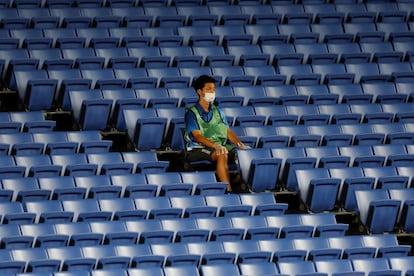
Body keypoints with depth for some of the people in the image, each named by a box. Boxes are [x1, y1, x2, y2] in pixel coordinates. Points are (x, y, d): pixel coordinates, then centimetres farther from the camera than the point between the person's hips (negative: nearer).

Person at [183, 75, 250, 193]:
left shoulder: (217, 111, 22)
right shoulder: (192, 113, 1)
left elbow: (228, 131, 16)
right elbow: (197, 136, -10)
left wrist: (240, 143, -4)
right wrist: (215, 145, -26)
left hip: (220, 146, 6)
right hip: (198, 149, -6)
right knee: (222, 155, -37)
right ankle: (228, 190, -42)